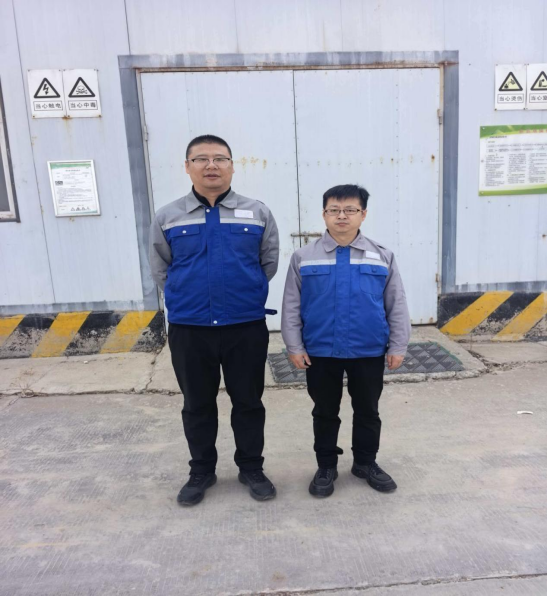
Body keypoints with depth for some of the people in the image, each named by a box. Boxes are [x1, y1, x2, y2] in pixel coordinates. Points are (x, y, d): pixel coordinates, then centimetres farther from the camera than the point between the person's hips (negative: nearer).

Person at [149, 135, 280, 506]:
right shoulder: (167, 218, 1)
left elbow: (269, 264, 8)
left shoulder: (258, 214, -1)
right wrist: (190, 297, 9)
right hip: (188, 330, 1)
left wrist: (241, 294, 9)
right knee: (198, 404, 15)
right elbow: (161, 271, 11)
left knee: (249, 402, 12)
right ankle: (202, 471, 35)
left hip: (247, 328, 0)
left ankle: (252, 468, 33)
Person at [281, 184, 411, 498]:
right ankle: (327, 466, 32)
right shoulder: (304, 258, -3)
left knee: (368, 410, 16)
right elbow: (292, 306, -1)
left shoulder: (382, 257, -1)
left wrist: (398, 346, 0)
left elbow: (397, 305, 2)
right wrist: (294, 346, -4)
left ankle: (366, 462, 37)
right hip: (320, 352, 0)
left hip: (369, 351, 1)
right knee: (325, 412, 14)